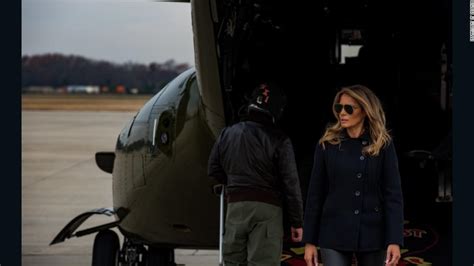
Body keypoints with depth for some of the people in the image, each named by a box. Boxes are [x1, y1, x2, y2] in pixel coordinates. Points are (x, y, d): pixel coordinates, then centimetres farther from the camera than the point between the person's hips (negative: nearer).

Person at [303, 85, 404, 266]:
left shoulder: (383, 146, -1)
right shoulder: (327, 145, 1)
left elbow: (393, 195, -4)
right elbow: (315, 194, 3)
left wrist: (395, 240, -12)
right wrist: (310, 241, 0)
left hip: (372, 235, 0)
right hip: (334, 235, 0)